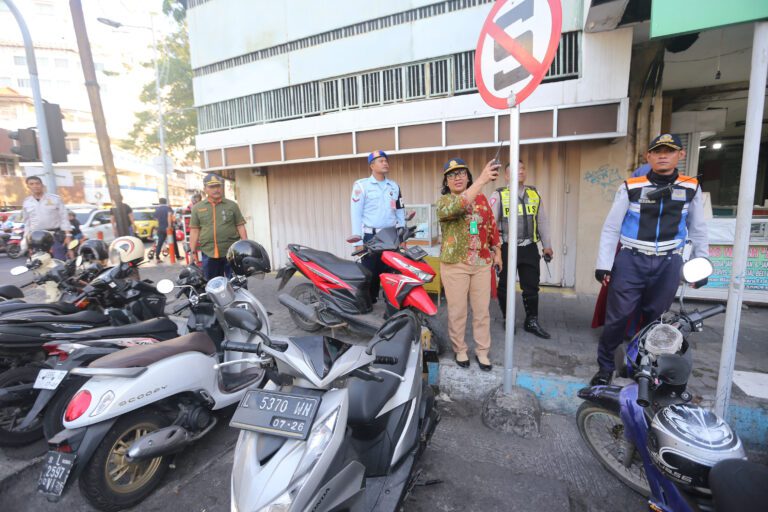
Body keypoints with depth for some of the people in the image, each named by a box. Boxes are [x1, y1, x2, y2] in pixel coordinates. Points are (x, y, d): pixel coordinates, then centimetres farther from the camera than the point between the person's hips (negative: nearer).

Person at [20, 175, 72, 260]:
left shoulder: (55, 198, 0)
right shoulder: (26, 203, 11)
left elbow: (64, 218, -2)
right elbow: (27, 223, 16)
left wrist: (68, 235, -9)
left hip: (56, 236, -3)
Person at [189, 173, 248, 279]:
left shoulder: (232, 205, 4)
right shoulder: (197, 208, 7)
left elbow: (240, 226, 2)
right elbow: (194, 230, 7)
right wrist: (193, 252, 3)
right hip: (208, 254, 2)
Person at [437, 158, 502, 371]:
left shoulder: (481, 199, 10)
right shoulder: (444, 201, -6)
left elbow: (491, 225, 17)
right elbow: (457, 207, -30)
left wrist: (497, 251, 15)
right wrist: (482, 180, -36)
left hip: (482, 263, 4)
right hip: (455, 264, -4)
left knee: (482, 310, 10)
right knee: (457, 311, 6)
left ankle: (482, 351, 24)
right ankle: (460, 350, 24)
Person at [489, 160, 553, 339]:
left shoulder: (534, 193, 11)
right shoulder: (499, 195, -4)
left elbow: (542, 221, 15)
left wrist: (547, 245, 14)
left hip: (530, 248, 4)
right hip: (507, 248, -4)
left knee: (531, 287, 9)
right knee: (505, 287, 7)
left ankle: (532, 322, 24)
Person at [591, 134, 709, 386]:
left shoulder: (691, 188, 5)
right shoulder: (630, 187, -4)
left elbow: (698, 230, 14)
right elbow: (610, 228, -2)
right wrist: (603, 264, -6)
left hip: (668, 265, 3)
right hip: (631, 262, -2)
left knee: (655, 319, 12)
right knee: (617, 318, 0)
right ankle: (605, 366, 16)